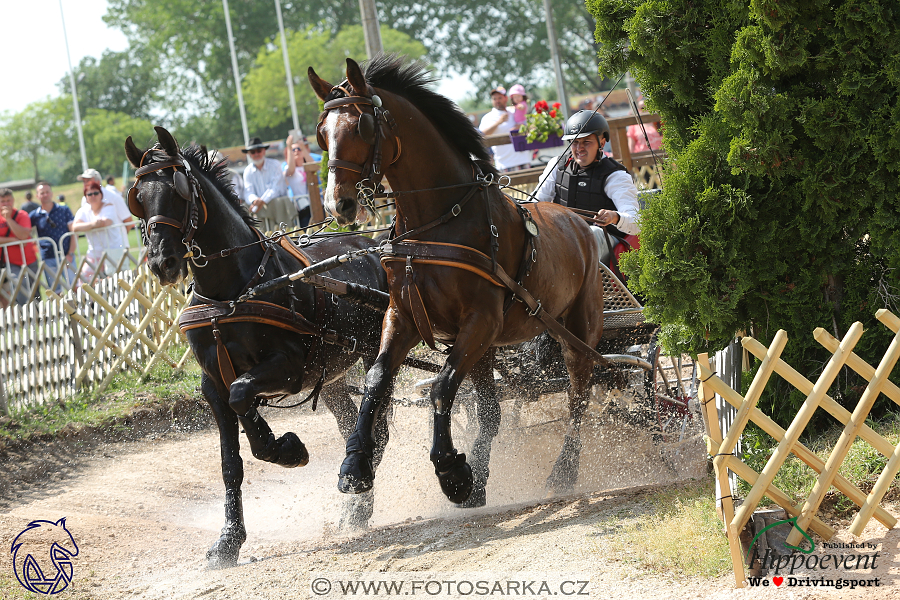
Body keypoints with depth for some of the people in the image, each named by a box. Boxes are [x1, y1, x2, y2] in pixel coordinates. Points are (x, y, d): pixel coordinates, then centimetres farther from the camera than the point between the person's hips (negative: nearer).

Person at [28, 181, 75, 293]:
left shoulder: (64, 210, 5)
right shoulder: (34, 215, 7)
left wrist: (70, 254, -7)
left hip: (66, 256, -1)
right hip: (48, 259, 1)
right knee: (55, 292, 3)